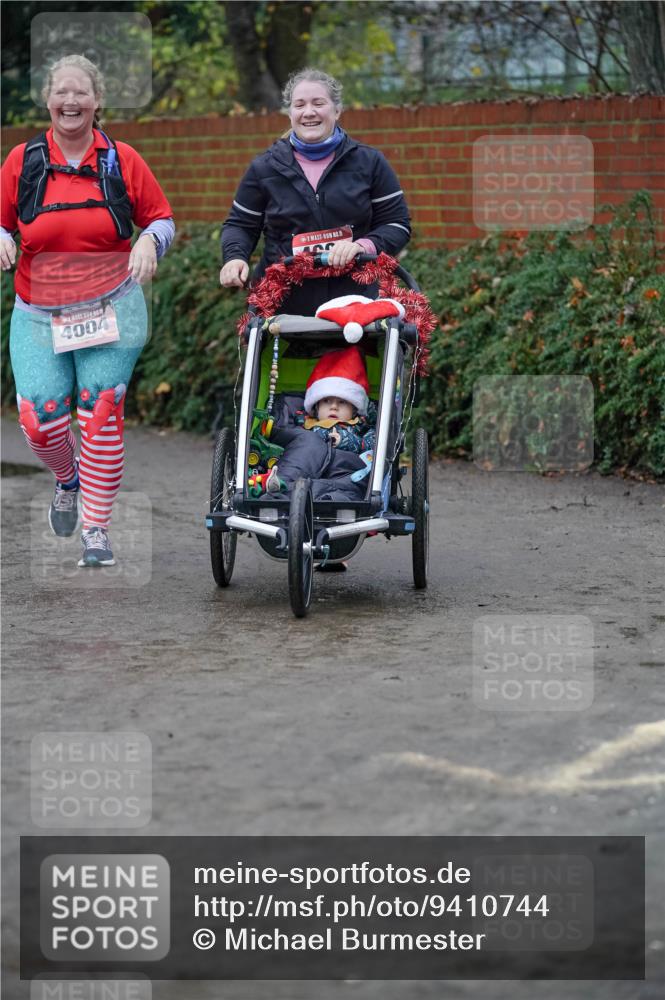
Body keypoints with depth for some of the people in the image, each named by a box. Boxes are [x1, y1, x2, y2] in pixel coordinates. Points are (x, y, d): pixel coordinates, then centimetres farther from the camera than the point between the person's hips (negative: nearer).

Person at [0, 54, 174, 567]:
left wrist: (150, 241, -11)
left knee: (101, 416, -7)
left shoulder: (122, 160, 2)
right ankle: (68, 478, 25)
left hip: (110, 310, -1)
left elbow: (162, 218, 11)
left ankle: (97, 530, 5)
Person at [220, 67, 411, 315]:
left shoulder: (369, 162, 7)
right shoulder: (264, 168, 9)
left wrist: (363, 245, -12)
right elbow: (240, 225, 17)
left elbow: (397, 224, 7)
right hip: (284, 307, 0)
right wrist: (235, 257, -5)